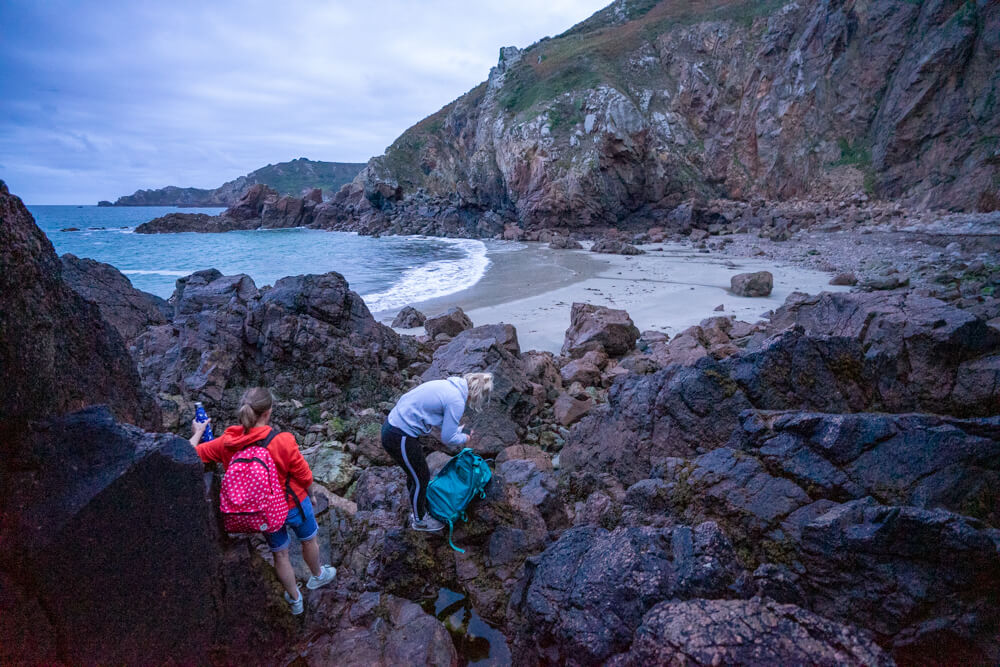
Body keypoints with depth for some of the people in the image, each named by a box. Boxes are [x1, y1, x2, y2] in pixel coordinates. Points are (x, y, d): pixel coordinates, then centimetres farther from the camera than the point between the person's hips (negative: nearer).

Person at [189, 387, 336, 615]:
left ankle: (294, 599, 46)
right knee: (309, 540, 28)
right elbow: (305, 477, -22)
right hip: (294, 505, -3)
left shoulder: (226, 443, -19)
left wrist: (198, 432, 15)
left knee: (280, 553, 27)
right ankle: (317, 576, 56)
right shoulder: (283, 441, -31)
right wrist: (308, 494, 1)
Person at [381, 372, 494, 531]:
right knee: (421, 478, 12)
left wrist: (457, 430, 21)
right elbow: (447, 438, -12)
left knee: (415, 473, 27)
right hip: (400, 439, -9)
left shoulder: (449, 385, 6)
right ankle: (419, 520, 33)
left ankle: (418, 508, 48)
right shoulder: (457, 402, -21)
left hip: (392, 424, 9)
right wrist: (465, 438, 7)